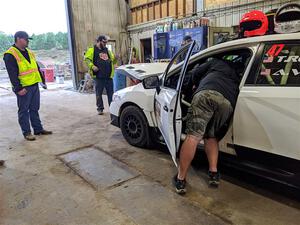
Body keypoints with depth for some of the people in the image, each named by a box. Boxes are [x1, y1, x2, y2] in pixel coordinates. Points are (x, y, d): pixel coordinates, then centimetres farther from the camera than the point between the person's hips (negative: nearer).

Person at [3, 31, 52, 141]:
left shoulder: (29, 52, 14)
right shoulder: (10, 55, -11)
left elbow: (37, 68, 20)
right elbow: (12, 74, -17)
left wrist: (42, 80, 17)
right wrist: (18, 88, -20)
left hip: (34, 85, 8)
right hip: (23, 88, -7)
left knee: (34, 109, 15)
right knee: (24, 110, 4)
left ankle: (38, 129, 24)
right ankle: (26, 132, 13)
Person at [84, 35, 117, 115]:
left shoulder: (107, 50, 18)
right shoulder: (92, 50, 2)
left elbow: (112, 59, 25)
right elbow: (87, 59, -4)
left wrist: (115, 59, 3)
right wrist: (92, 66, -19)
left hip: (109, 76, 4)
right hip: (99, 76, -4)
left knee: (111, 92, 6)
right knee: (99, 93, 4)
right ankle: (100, 108, 15)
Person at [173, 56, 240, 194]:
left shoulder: (217, 62, 36)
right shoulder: (236, 75, 44)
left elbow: (195, 74, 29)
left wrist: (196, 86, 48)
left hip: (207, 94, -4)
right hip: (228, 102, 4)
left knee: (193, 137, -9)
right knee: (212, 137, 23)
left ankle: (180, 179, -8)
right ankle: (214, 173, 13)